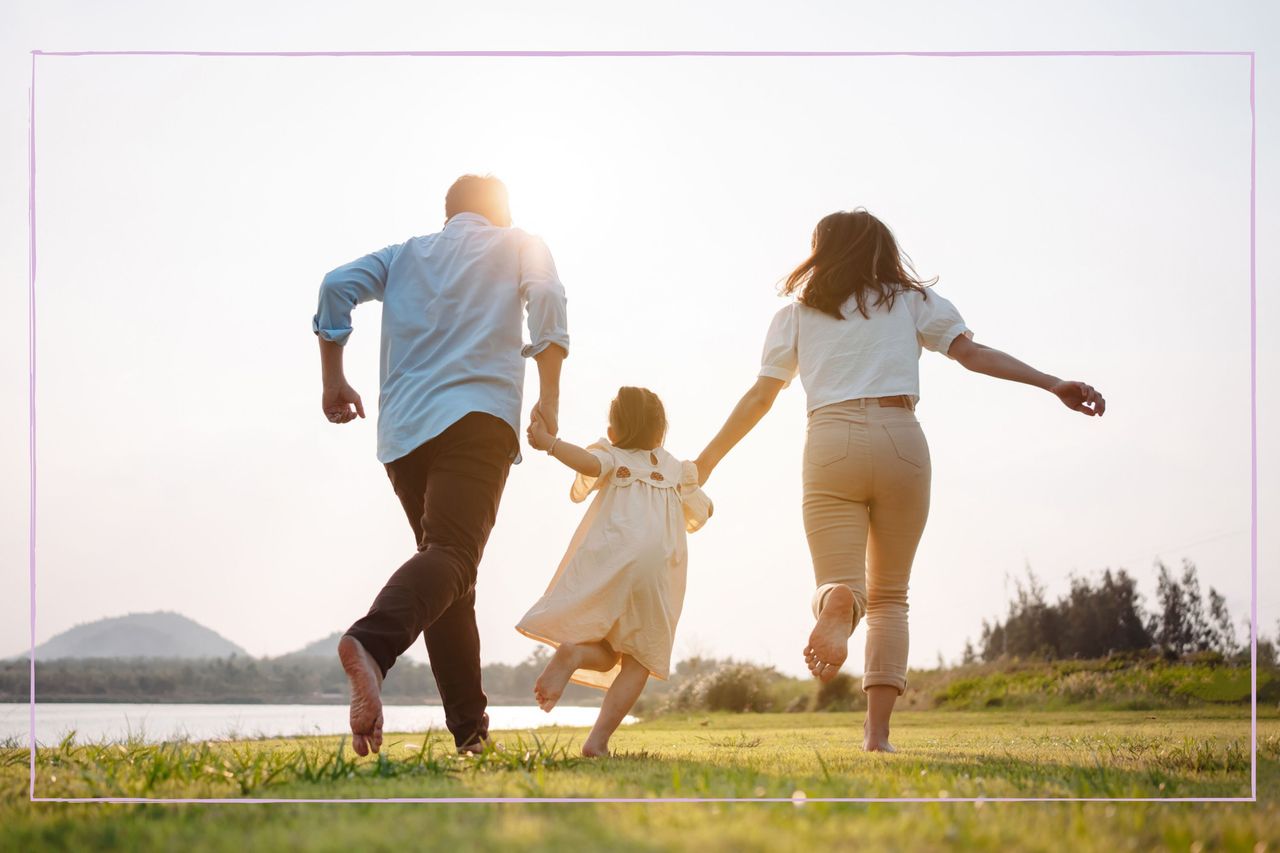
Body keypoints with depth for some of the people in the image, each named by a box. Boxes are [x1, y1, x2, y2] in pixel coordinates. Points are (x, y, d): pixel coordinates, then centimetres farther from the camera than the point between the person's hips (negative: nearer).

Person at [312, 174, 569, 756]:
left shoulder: (405, 255, 26)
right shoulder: (519, 247, 18)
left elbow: (338, 287, 9)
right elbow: (546, 299, -1)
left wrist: (333, 380, 12)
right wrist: (549, 398, -1)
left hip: (402, 429, 5)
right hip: (477, 416, -5)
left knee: (448, 567, 14)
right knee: (452, 553, -22)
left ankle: (470, 728, 9)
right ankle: (373, 643, -51)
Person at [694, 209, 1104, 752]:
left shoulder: (796, 314, 16)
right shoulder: (910, 300, 16)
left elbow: (759, 397, 12)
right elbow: (970, 352, 4)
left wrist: (707, 461, 21)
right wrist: (1053, 385, 2)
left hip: (831, 442, -1)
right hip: (901, 440, 1)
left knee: (839, 584, -3)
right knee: (889, 596, 12)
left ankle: (837, 604, -44)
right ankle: (878, 732, -3)